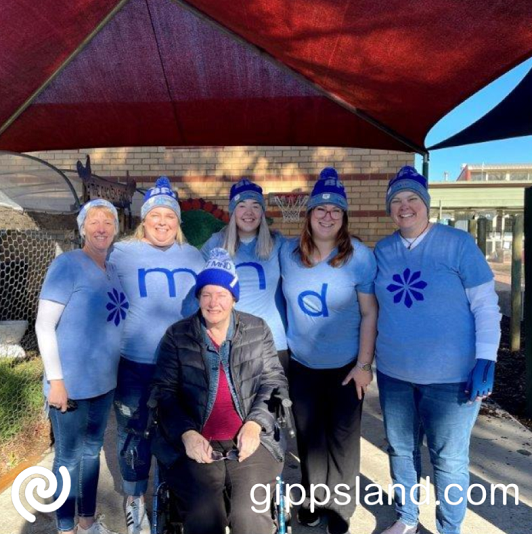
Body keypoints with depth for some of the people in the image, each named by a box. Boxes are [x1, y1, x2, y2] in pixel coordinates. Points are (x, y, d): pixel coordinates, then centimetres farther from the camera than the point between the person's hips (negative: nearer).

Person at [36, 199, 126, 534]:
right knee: (69, 457, 7)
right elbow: (44, 325, -15)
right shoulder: (67, 264, -13)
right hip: (72, 383, -6)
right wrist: (56, 380, -17)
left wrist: (111, 370, 13)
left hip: (104, 381, 7)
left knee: (92, 450, 19)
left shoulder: (112, 271, 7)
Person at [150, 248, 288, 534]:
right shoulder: (177, 335, 3)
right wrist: (187, 433, -13)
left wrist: (255, 424, -8)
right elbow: (164, 392, 1)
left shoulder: (258, 330, 6)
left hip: (250, 441, 1)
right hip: (195, 444, 0)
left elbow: (273, 381, 6)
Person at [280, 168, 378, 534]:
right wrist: (283, 345, 8)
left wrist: (364, 364, -13)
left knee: (343, 440, 12)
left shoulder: (359, 255, -14)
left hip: (346, 365, -2)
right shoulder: (289, 252, -4)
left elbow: (370, 313, -12)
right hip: (301, 363, 3)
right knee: (309, 438, 18)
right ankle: (313, 500, 41)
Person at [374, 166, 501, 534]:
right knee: (401, 451, 19)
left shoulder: (458, 243, -8)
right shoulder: (383, 251, 4)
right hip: (394, 373, 4)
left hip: (450, 375, -4)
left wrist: (485, 361, -15)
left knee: (449, 460, 11)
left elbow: (486, 304, -7)